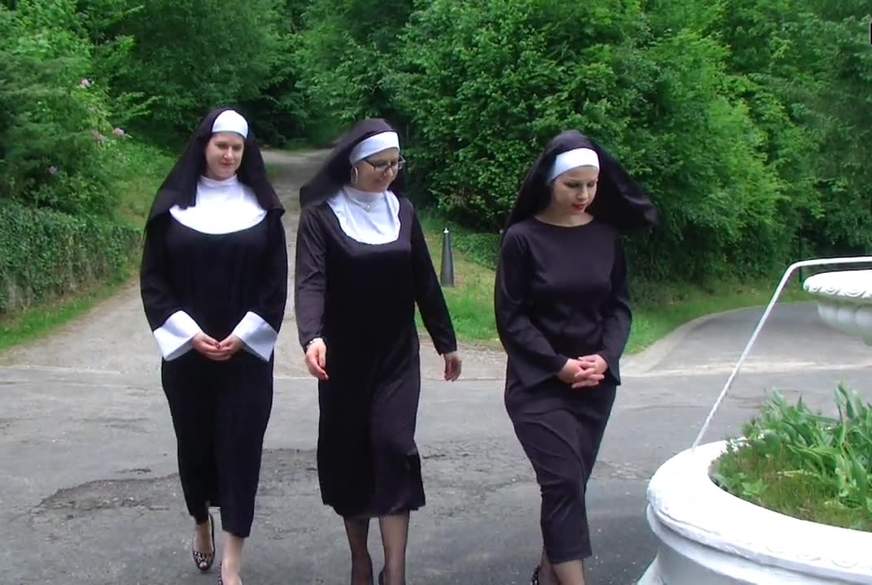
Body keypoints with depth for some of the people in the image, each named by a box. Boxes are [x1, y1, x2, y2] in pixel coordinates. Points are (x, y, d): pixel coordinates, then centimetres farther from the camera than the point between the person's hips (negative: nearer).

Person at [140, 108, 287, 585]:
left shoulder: (261, 205, 2)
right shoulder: (173, 204, 1)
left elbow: (276, 280, 1)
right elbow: (153, 278, 1)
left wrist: (242, 336, -9)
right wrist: (188, 333, -10)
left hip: (246, 352, -1)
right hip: (186, 350, 1)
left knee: (240, 445, -3)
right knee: (194, 440, 11)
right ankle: (201, 524, 36)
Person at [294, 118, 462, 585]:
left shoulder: (401, 210, 5)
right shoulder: (321, 214, -7)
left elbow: (424, 281, 12)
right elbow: (310, 280, -20)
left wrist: (446, 341, 16)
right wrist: (311, 337, -38)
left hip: (397, 356, 2)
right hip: (345, 358, -2)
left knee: (393, 447, -9)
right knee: (347, 453, 5)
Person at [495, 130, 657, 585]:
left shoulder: (605, 236, 3)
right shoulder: (522, 238, -8)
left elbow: (619, 305, 7)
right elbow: (510, 316, -7)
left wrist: (604, 357, -10)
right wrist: (559, 364, -15)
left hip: (595, 383, 4)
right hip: (538, 384, -4)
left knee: (570, 481, 10)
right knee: (564, 482, -12)